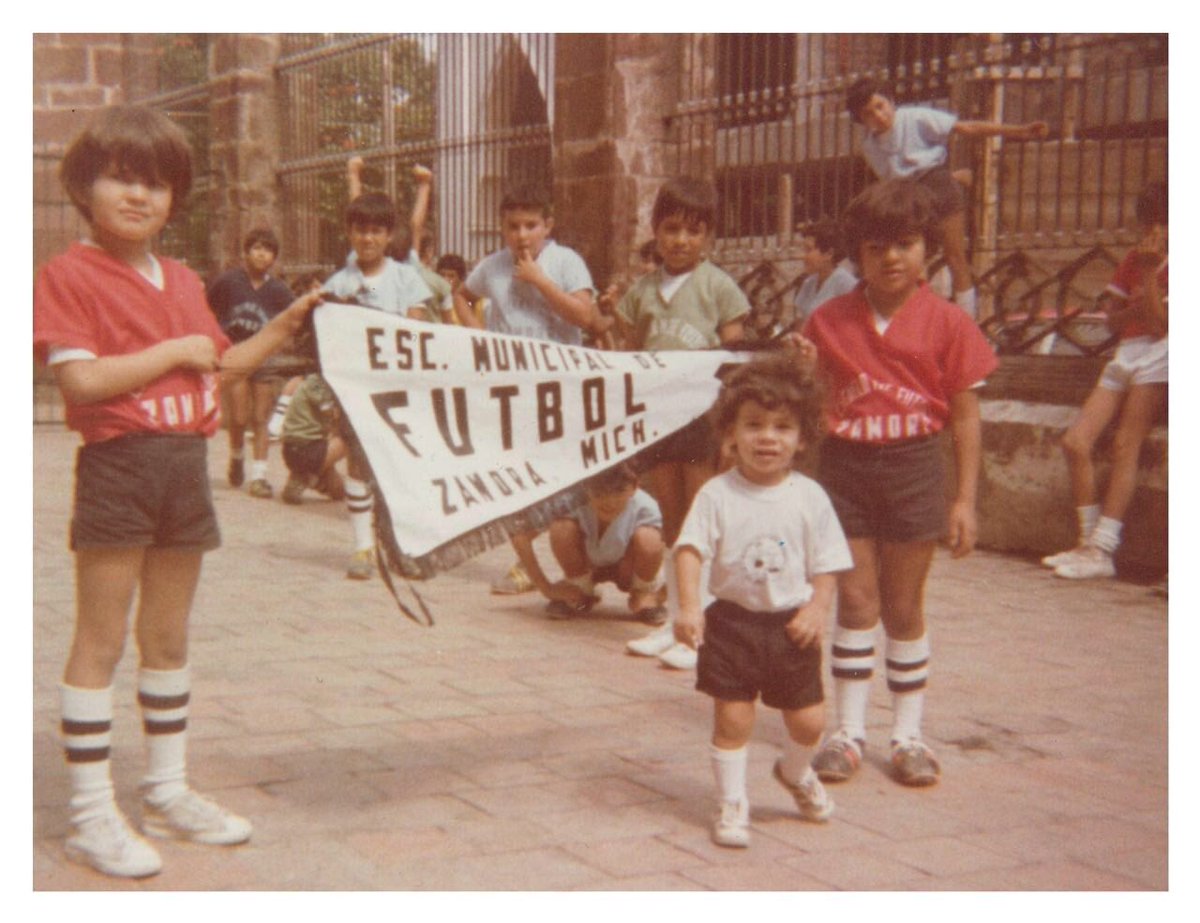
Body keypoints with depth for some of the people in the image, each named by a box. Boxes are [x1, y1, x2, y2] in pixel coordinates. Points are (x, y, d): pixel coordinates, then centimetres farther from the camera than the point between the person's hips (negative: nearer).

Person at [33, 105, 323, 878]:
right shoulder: (70, 275, -9)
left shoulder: (184, 283, 13)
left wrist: (286, 325, 15)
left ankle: (169, 792, 26)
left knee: (169, 637, 15)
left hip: (185, 466, 7)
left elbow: (222, 365, 24)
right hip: (118, 466, -7)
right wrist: (173, 351, -16)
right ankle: (93, 813, 7)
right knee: (101, 639, -1)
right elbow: (80, 380, -20)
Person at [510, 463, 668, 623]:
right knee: (561, 528, -30)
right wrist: (545, 588, -23)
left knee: (647, 539, -35)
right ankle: (579, 591, 0)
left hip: (627, 571, -1)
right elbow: (520, 536, -25)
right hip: (586, 566, 1)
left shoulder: (645, 508, -31)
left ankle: (644, 593, -1)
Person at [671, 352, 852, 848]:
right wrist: (689, 607, -26)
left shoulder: (809, 498, -3)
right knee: (732, 718, 1)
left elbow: (826, 564, 1)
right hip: (732, 620, -2)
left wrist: (817, 609, -13)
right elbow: (690, 549, -14)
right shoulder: (717, 495, -8)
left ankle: (796, 773, 40)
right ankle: (731, 802, 19)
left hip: (791, 624, 2)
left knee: (808, 721, 8)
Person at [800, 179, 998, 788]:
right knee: (856, 600, 4)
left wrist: (965, 498, -5)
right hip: (845, 466, 1)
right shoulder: (829, 321, 2)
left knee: (904, 606, 8)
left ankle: (908, 733, 21)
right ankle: (848, 731, 14)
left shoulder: (947, 323, -4)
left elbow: (965, 415, -2)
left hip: (912, 469, -1)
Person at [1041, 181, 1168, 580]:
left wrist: (1148, 274, -13)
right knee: (1075, 442, -7)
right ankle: (1089, 542, -1)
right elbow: (1113, 319, 15)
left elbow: (1160, 324, -9)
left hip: (1158, 358, -7)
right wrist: (1132, 309, -6)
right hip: (1125, 356, 7)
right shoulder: (1134, 259, 19)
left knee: (1125, 443, -18)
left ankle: (1102, 550, -19)